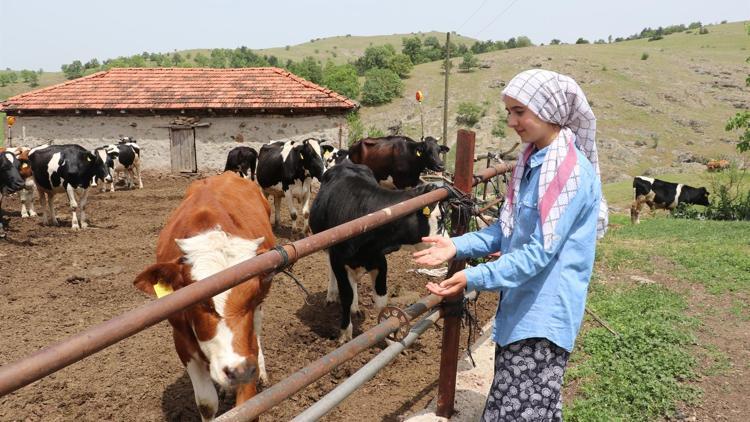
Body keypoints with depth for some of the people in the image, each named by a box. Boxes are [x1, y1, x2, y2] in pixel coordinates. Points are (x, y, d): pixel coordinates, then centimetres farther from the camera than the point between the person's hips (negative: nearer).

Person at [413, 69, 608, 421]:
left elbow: (539, 252, -24)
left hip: (544, 315, -8)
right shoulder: (533, 161, 8)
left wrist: (473, 278, -27)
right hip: (520, 306, 9)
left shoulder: (573, 171, -20)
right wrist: (458, 246, 0)